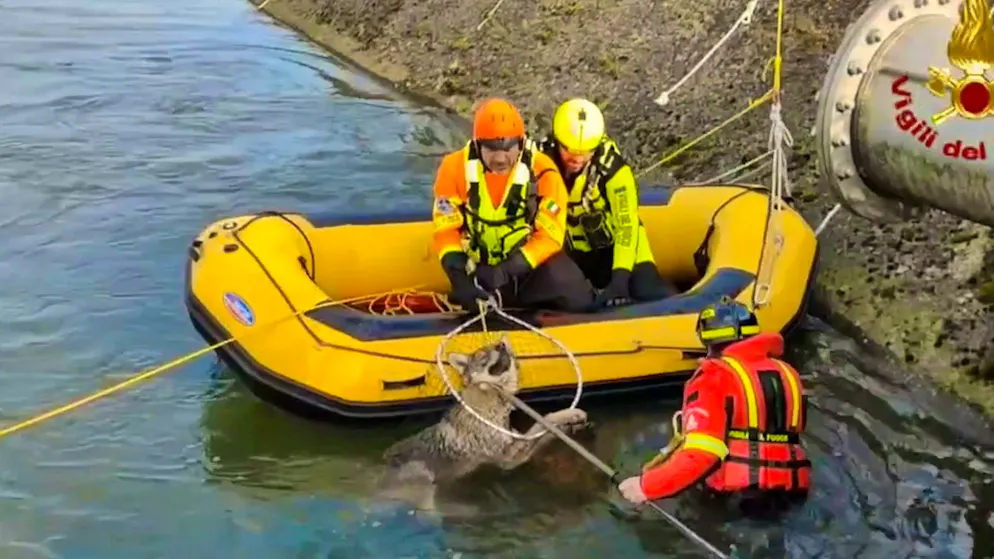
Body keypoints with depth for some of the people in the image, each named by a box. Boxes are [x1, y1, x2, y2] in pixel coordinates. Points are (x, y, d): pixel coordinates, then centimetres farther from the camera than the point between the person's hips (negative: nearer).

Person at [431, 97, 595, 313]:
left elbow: (549, 236, -18)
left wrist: (508, 270, -30)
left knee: (577, 302, -16)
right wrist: (460, 278, -26)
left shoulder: (542, 171, -20)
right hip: (483, 268, 1)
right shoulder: (455, 168, -15)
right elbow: (446, 231, -10)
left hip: (534, 260, -1)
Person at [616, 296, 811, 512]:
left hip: (737, 495, -6)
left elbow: (701, 455, -15)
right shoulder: (787, 374, 15)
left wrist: (646, 486, -6)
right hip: (788, 493, 7)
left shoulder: (714, 376, -5)